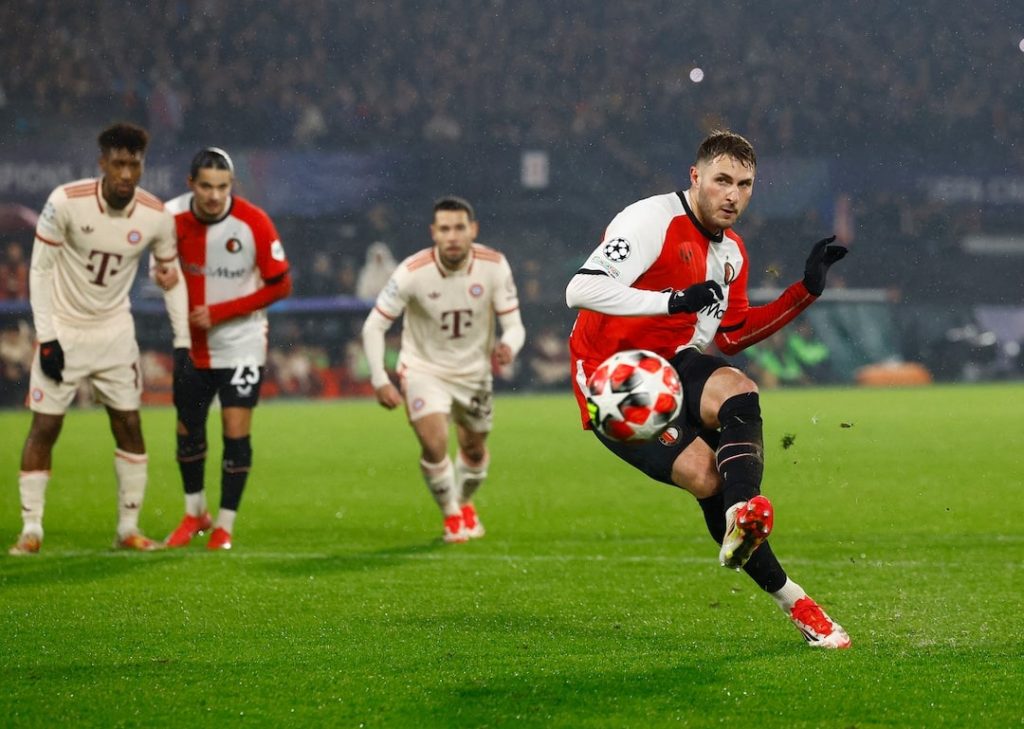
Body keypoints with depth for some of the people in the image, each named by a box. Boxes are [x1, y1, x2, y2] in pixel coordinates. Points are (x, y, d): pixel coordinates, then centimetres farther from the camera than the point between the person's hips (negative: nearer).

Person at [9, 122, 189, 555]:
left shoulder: (155, 216, -11)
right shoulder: (66, 202, -20)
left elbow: (171, 277, 4)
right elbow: (40, 270, -11)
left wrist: (183, 343, 1)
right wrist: (46, 338, -14)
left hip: (115, 332, 3)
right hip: (63, 330, -3)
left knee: (129, 426, 2)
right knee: (44, 427, -3)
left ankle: (129, 528, 12)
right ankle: (31, 530, 5)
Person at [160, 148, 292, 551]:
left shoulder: (254, 223, -19)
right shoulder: (173, 216, -9)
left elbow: (280, 285, -13)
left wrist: (219, 313, -17)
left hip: (241, 345, -3)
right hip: (191, 344, 4)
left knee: (236, 433, -7)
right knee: (188, 430, 12)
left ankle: (225, 524, 8)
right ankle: (194, 514, 32)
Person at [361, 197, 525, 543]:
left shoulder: (494, 266, -18)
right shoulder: (412, 272, -24)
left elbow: (514, 324, -13)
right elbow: (374, 326, -16)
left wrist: (508, 346, -38)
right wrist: (379, 381, -23)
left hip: (474, 372, 3)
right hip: (423, 369, -3)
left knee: (474, 450, 18)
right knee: (434, 445, -21)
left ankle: (465, 504, 51)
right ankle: (451, 516, 5)